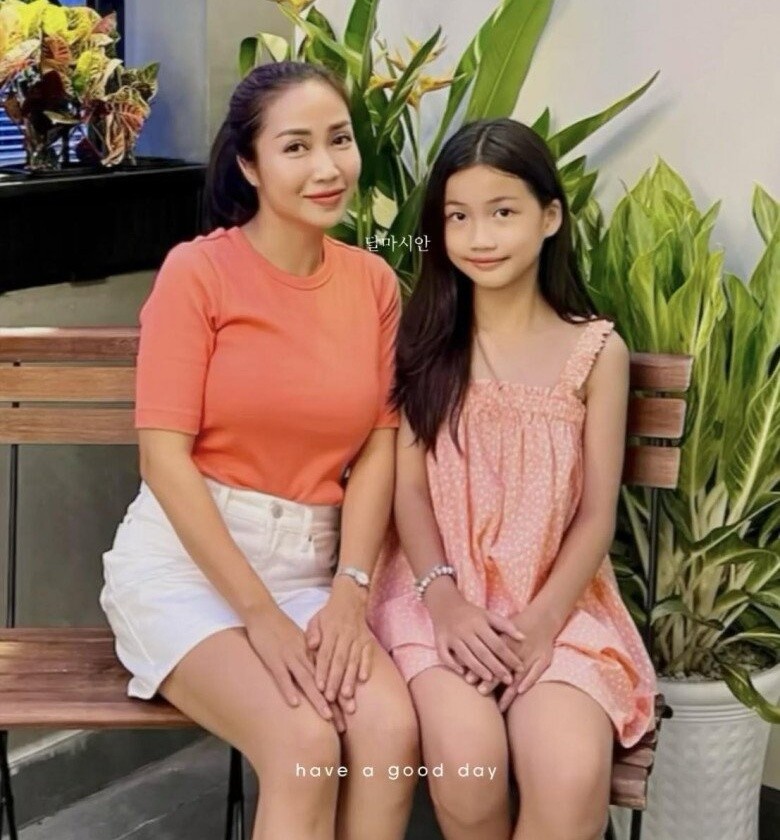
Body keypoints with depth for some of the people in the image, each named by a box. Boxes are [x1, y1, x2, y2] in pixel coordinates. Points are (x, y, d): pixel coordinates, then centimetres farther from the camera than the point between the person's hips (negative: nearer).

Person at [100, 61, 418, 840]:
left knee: (391, 728, -24)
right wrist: (258, 613, -18)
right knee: (305, 744, -27)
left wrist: (348, 592, -12)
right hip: (184, 560, -4)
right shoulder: (197, 271, -8)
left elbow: (378, 447, 2)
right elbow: (164, 456, -12)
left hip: (308, 564, 4)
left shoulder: (374, 282, 5)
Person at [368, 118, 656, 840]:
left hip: (556, 601, 0)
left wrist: (541, 622, -13)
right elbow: (410, 489, 1)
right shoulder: (423, 340, 5)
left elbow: (597, 513, 0)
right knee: (465, 757, -28)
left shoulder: (596, 350, 2)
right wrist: (445, 601, -15)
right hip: (441, 593, 0)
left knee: (572, 779, -27)